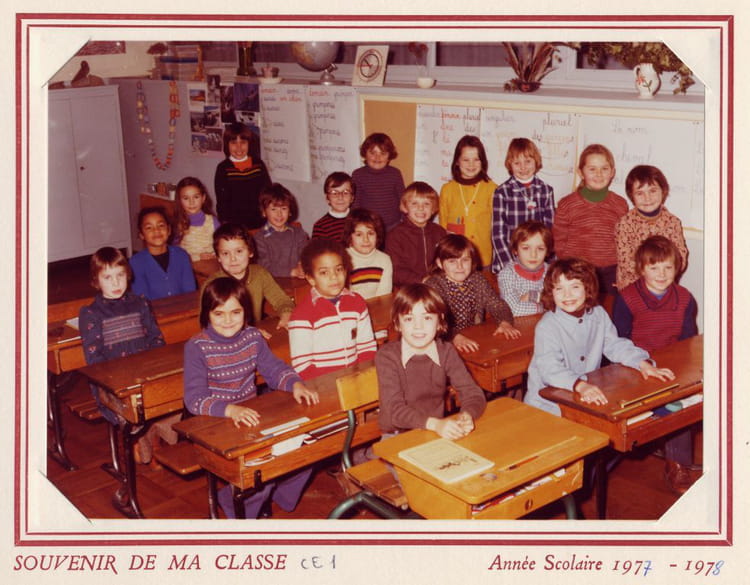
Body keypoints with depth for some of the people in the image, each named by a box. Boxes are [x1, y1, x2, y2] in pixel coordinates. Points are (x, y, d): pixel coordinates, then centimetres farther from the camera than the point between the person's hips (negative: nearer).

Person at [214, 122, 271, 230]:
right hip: (235, 224, -2)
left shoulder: (259, 165, 6)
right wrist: (225, 223, -7)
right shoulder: (223, 168, -1)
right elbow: (221, 200, -1)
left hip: (260, 221, 2)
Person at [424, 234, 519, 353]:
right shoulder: (433, 285, -9)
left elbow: (496, 304, 6)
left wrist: (505, 322, -17)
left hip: (476, 342, 5)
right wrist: (455, 336, -40)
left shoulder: (478, 280, 10)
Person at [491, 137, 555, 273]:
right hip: (506, 264, -2)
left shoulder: (546, 191, 5)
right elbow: (498, 234, -5)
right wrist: (510, 265, -13)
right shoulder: (502, 193, -4)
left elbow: (551, 229, 7)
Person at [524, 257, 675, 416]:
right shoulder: (546, 326, -19)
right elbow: (550, 368, -32)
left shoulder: (598, 315, 4)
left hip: (588, 398, 6)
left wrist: (643, 363, -8)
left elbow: (615, 345, 10)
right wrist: (580, 385, -48)